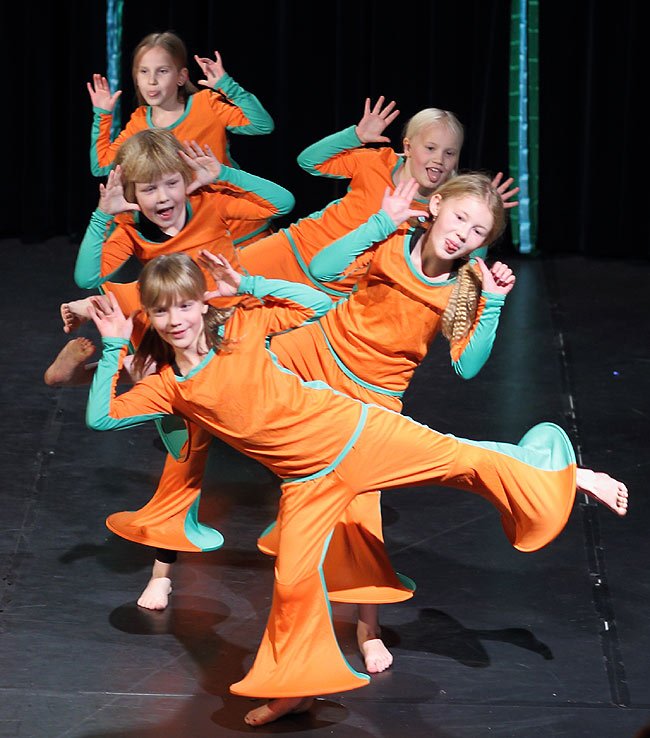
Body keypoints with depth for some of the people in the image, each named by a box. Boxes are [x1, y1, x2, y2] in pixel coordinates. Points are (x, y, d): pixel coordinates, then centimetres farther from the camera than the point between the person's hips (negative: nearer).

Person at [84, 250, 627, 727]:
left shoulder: (237, 327, -10)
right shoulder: (165, 385, -2)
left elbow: (317, 303, -10)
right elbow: (100, 417, -1)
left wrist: (247, 285, -18)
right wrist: (113, 347, -6)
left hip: (350, 430, -3)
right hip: (309, 479, 3)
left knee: (466, 459, -3)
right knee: (293, 580, -1)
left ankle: (569, 476, 18)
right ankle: (298, 686, 20)